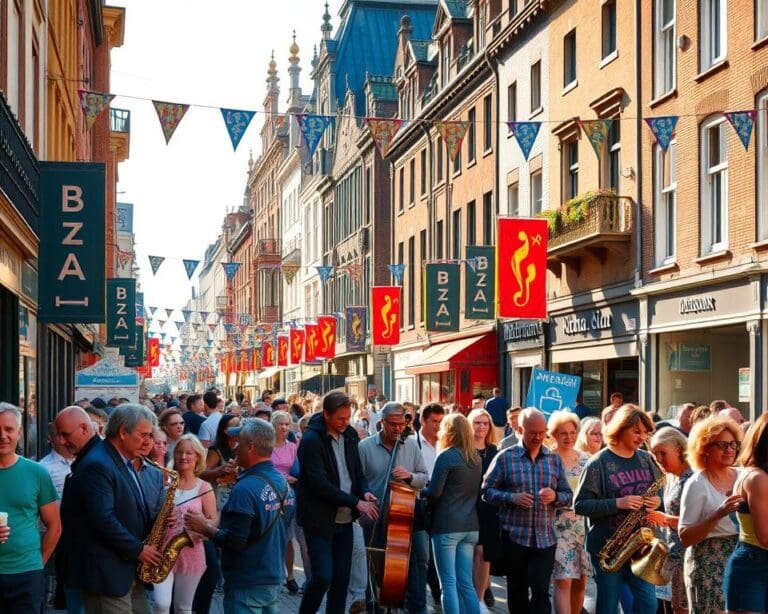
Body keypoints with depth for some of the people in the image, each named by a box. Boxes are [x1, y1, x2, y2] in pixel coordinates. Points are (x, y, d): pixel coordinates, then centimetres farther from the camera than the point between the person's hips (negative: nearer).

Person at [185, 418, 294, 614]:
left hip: (247, 584, -8)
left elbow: (235, 543, -24)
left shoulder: (245, 489, -22)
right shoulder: (282, 482, 5)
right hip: (274, 578, 8)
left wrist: (205, 528, -9)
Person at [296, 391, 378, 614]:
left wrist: (364, 490, -6)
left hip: (344, 519, 6)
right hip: (319, 520, -6)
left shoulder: (350, 435, 6)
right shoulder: (311, 440, -15)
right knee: (323, 577, -10)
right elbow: (320, 484, -21)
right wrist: (356, 502, -21)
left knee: (342, 578, 8)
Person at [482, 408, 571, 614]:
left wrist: (555, 496, -13)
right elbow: (487, 490, -1)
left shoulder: (555, 459, 7)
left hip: (545, 537, 1)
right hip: (514, 536, -1)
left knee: (541, 591, -7)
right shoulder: (505, 458, -1)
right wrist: (512, 498, -18)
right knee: (517, 592, 10)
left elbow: (568, 495, 9)